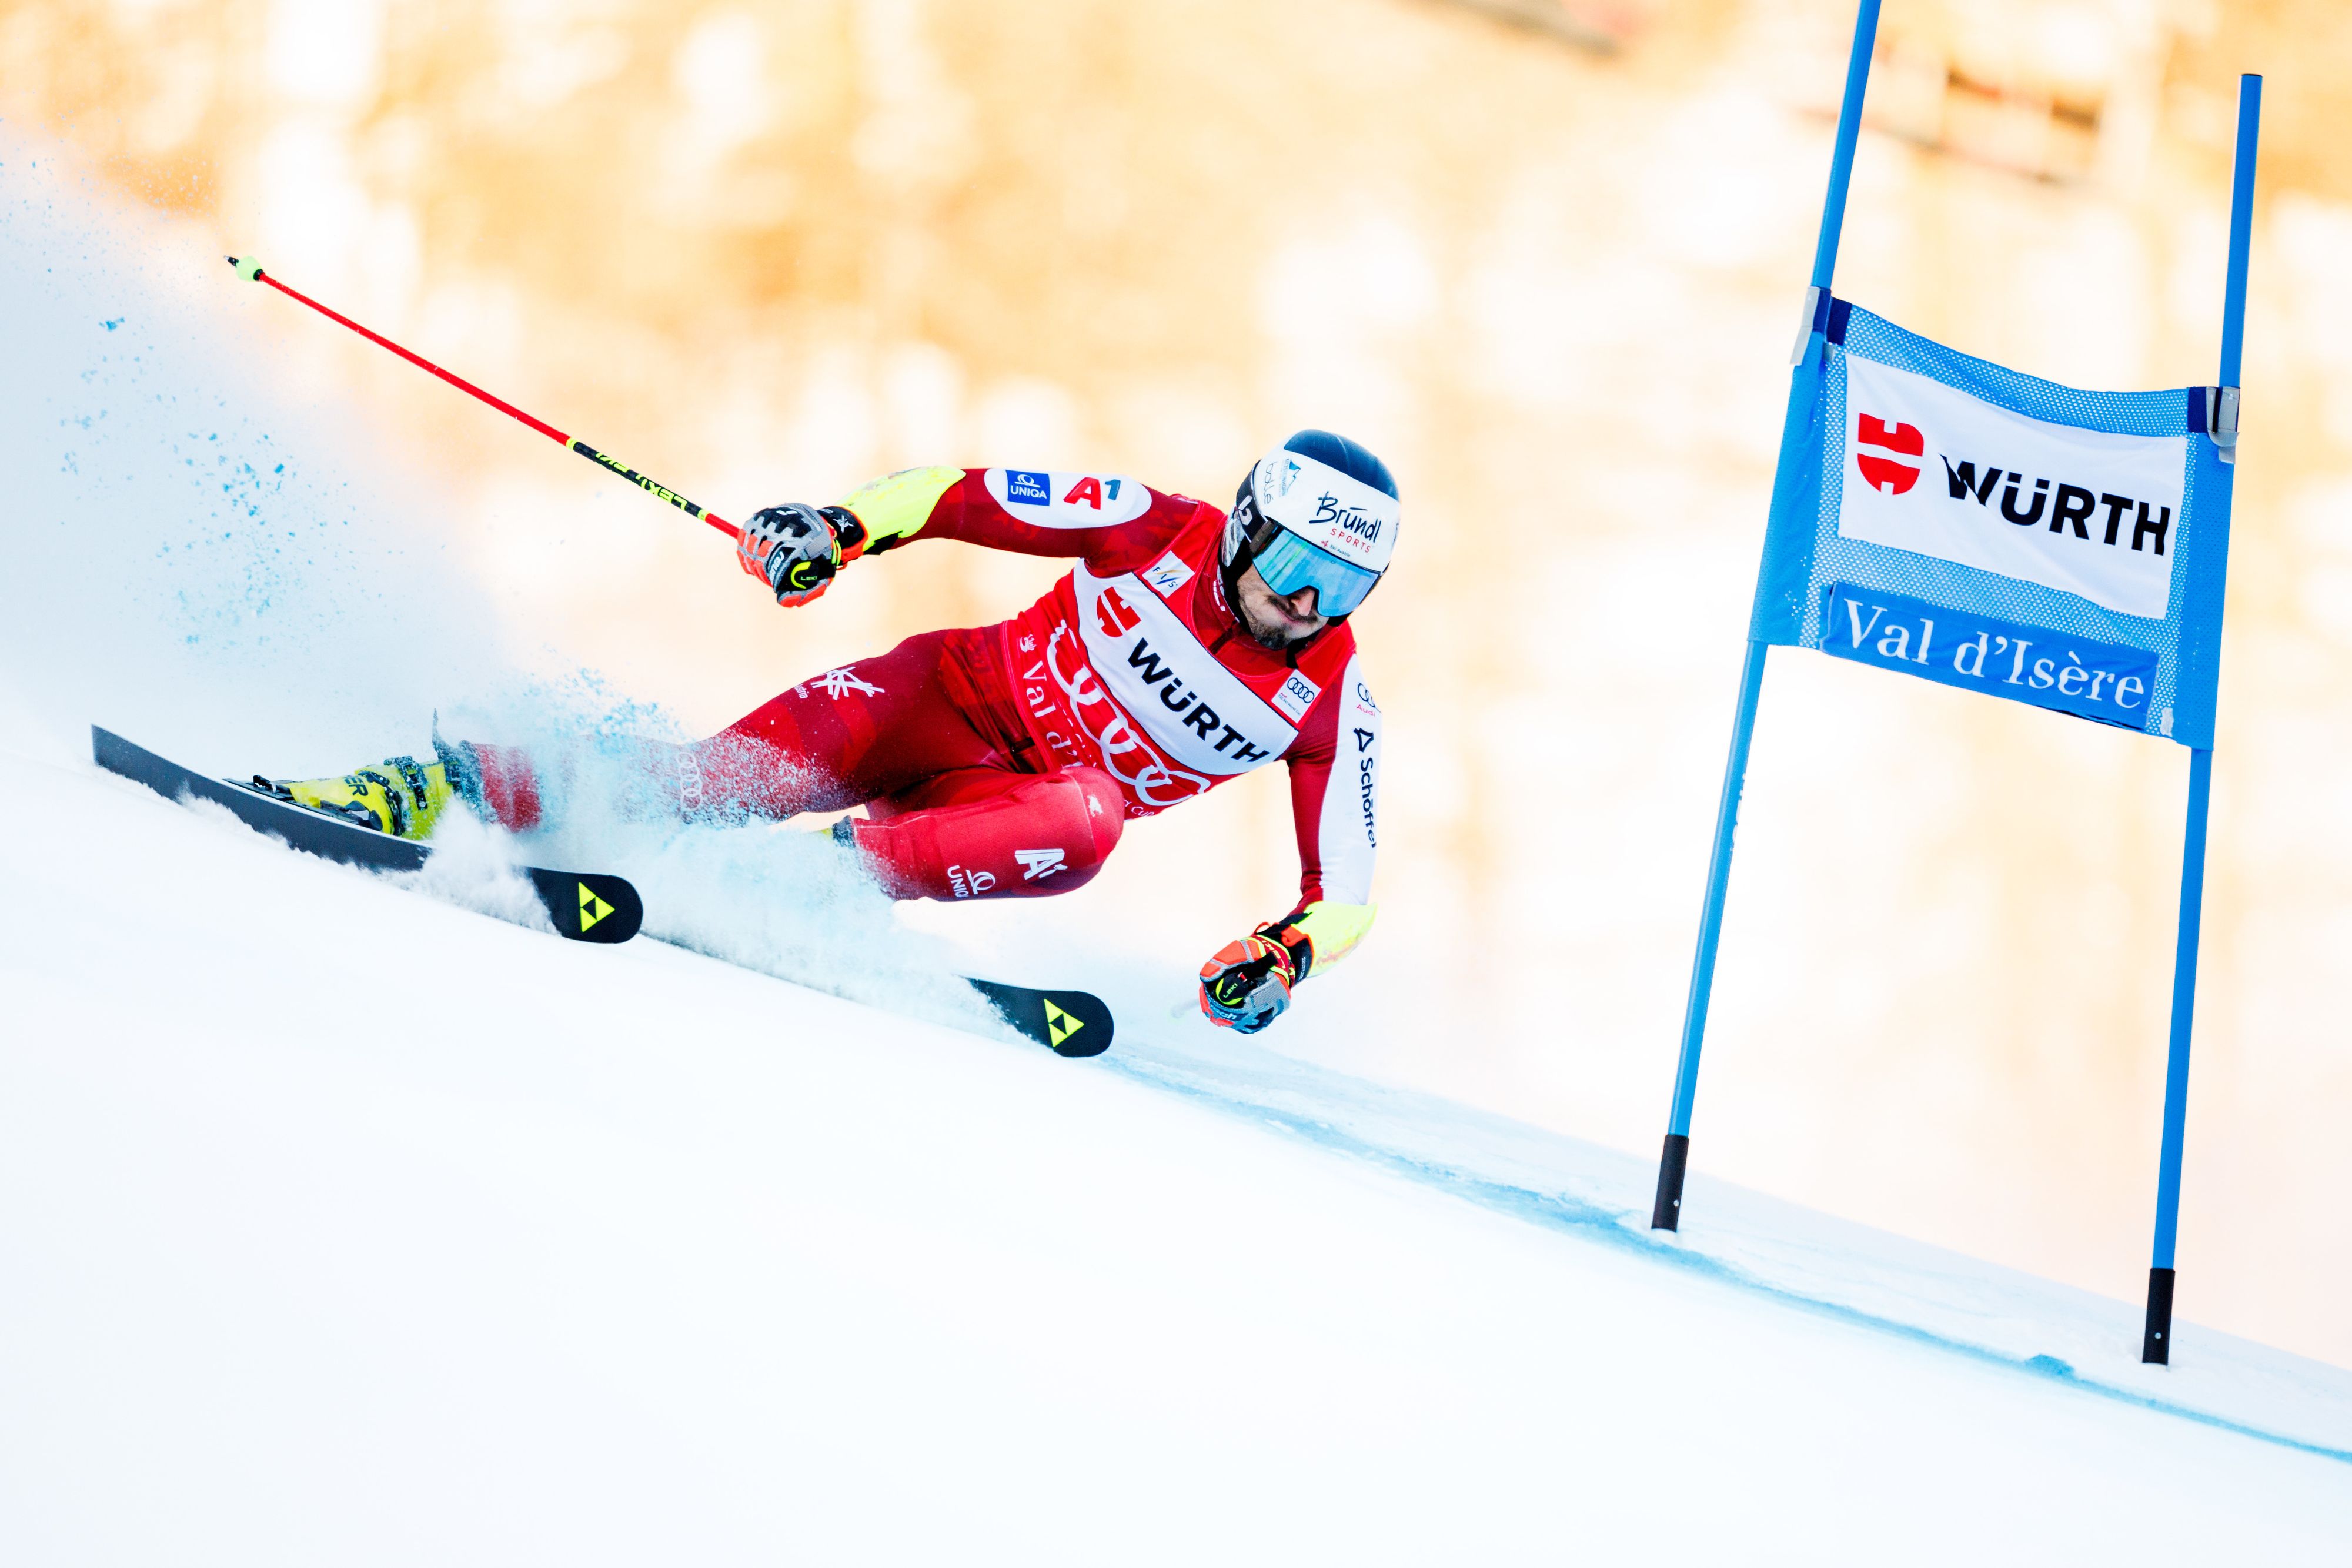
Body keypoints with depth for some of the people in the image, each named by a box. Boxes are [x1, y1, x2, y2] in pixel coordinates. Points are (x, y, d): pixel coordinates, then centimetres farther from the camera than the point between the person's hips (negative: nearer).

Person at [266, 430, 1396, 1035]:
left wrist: (1285, 953, -26)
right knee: (750, 766, -27)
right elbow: (955, 495, -6)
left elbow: (1344, 888, -4)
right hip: (955, 696, -1)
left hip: (1011, 807, 1)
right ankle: (449, 791, -26)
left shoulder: (1329, 706, -9)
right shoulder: (1164, 531, -10)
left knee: (1084, 821, -37)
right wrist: (838, 529, -23)